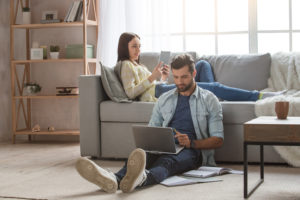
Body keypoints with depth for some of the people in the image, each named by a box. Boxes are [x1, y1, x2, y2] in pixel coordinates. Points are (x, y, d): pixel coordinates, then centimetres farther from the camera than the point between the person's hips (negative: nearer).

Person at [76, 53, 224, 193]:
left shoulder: (209, 100, 9)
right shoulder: (164, 99, 20)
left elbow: (218, 140, 3)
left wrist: (191, 143, -16)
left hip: (191, 150, -3)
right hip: (164, 147, 4)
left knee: (166, 161, -40)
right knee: (141, 155, -33)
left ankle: (141, 179, -74)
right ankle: (113, 179, -65)